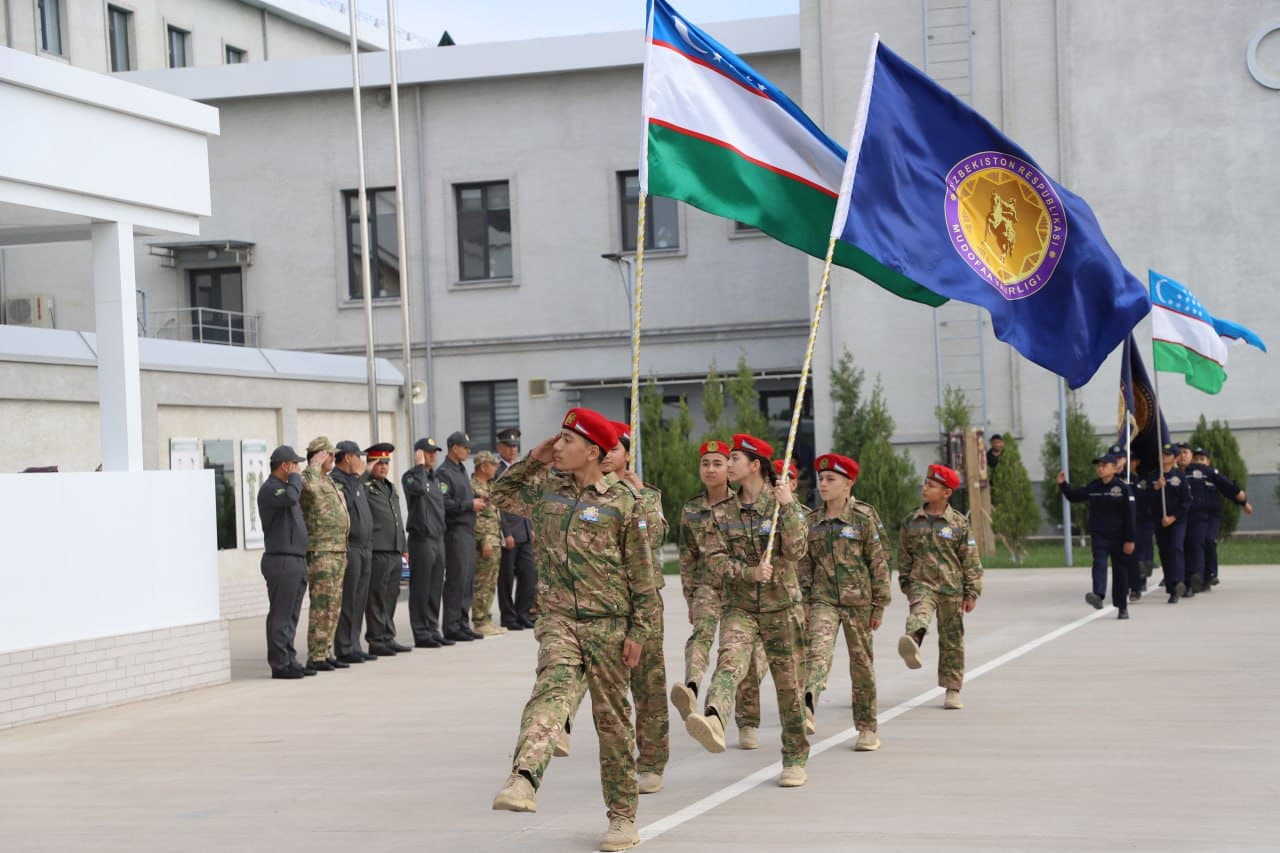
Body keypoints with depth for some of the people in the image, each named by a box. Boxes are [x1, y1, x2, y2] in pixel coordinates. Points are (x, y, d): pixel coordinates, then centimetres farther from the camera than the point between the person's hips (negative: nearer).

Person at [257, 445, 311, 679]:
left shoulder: (284, 487, 21)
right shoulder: (269, 489, -10)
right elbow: (291, 496, -31)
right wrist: (295, 477, -13)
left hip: (296, 561, 10)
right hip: (281, 561, -10)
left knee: (291, 616, 10)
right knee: (280, 616, -7)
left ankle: (289, 661, 13)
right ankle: (279, 664, -5)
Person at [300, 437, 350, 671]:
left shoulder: (329, 481, 20)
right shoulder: (306, 478, -9)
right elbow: (309, 487, -36)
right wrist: (315, 465, -19)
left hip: (338, 550, 9)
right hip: (319, 552, -9)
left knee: (333, 604, 9)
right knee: (322, 604, -11)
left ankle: (325, 653, 13)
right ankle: (315, 657, -10)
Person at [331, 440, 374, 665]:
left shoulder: (356, 481, 20)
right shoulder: (335, 480, -9)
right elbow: (344, 504, -25)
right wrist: (357, 478, -16)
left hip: (364, 548, 9)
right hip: (349, 549, -9)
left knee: (360, 601, 10)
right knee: (347, 602, -7)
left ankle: (354, 646, 15)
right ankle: (344, 650, -5)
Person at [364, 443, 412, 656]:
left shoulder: (390, 487, 21)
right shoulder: (364, 486, -4)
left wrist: (403, 547, 24)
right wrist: (367, 471, -18)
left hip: (395, 552, 8)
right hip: (377, 551, -8)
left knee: (391, 597, 12)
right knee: (377, 598, -4)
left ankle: (388, 638, 19)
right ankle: (376, 641, 0)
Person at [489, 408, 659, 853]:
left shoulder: (622, 502, -2)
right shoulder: (543, 489, 9)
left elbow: (642, 574, -1)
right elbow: (500, 493, 26)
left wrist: (638, 632, -4)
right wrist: (533, 462, 12)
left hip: (608, 623, -1)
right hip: (559, 619, 2)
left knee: (613, 720, 6)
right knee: (553, 686, -27)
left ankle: (622, 817, 16)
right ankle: (523, 779, -47)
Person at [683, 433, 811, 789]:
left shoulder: (784, 502, 0)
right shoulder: (722, 511, 8)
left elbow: (796, 550, -11)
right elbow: (715, 558, -2)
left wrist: (787, 507, -17)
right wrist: (749, 573, -17)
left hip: (782, 606, -1)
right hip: (738, 606, 1)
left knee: (789, 683, 5)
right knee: (729, 662, -27)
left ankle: (795, 760, 19)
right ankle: (714, 722, -53)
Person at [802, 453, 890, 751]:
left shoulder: (865, 517, -3)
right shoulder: (813, 521, 8)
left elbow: (879, 562, -3)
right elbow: (805, 565, 13)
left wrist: (880, 604, -5)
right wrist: (803, 603, 7)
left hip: (858, 600, -2)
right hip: (823, 599, 2)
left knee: (862, 662, 6)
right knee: (818, 651, -21)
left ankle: (867, 729, 17)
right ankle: (807, 710, -42)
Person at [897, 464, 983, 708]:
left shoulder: (958, 523, 0)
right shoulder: (911, 521, 7)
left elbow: (971, 560, 2)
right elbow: (904, 556, 16)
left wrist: (971, 593, 0)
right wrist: (906, 584, 15)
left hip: (951, 588, 0)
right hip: (922, 583, 0)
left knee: (952, 640, 6)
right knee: (919, 612, -34)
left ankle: (953, 690, 17)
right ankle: (912, 644, -64)